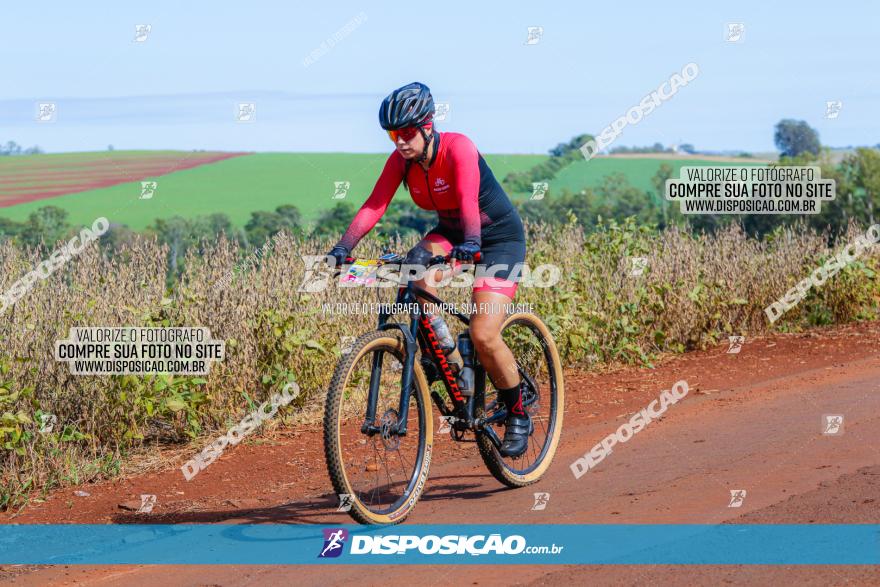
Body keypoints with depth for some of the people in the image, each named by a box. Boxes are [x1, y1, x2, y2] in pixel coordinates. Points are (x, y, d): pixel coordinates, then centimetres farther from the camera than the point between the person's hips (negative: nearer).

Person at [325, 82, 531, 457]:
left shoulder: (457, 148, -26)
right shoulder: (400, 160, -10)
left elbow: (468, 200, -41)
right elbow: (374, 206, -19)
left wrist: (471, 244, -58)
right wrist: (342, 248, -34)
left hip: (498, 237, -6)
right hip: (449, 233, 6)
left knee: (483, 336, -20)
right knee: (414, 269, -30)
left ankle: (518, 415, 3)